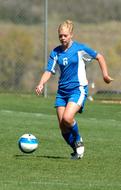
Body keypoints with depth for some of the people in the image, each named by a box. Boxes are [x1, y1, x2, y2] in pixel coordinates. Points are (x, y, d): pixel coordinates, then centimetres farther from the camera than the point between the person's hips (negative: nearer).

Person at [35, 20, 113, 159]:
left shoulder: (80, 48, -5)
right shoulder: (56, 52, 5)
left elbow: (99, 57, 6)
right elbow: (49, 71, 1)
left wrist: (105, 74, -1)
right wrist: (41, 84, -17)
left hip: (78, 89, -5)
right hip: (62, 91, 5)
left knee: (67, 118, -25)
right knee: (62, 126, -1)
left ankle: (79, 141, 2)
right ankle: (76, 150, 19)